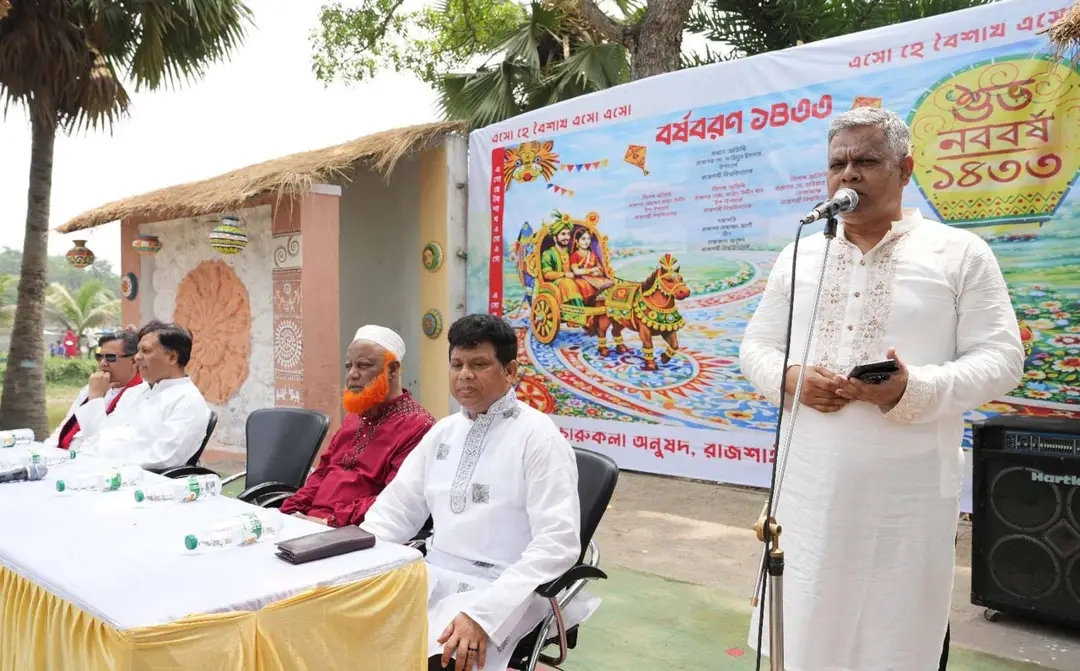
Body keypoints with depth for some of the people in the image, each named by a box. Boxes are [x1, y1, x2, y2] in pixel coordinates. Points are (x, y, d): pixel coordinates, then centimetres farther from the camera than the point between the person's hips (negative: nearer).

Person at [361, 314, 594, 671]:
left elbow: (557, 543, -17)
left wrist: (483, 613, -25)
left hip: (500, 591, -6)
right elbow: (398, 507, 13)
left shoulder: (538, 436, -9)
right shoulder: (443, 431, 11)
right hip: (435, 579, 6)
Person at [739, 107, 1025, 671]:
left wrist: (916, 390, -21)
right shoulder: (797, 257, 9)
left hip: (909, 487, -2)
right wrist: (788, 379, -10)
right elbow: (756, 346, 12)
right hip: (810, 481, 3)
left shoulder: (960, 253, -1)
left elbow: (1001, 359, -4)